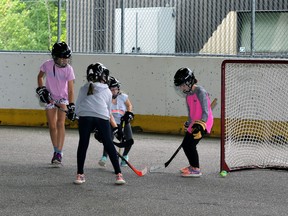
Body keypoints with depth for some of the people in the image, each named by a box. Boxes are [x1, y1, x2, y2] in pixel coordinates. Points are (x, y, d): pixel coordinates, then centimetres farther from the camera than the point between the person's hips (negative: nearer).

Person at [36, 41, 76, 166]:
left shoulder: (68, 69, -16)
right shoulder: (47, 65, -13)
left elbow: (71, 89, -18)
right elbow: (40, 77, 9)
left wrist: (71, 106, -26)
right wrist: (41, 89, -6)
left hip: (63, 98, -2)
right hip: (49, 98, 2)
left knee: (60, 123, -18)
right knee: (52, 126, 2)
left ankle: (59, 153, -20)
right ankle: (56, 152, 17)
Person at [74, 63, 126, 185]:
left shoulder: (83, 89, 25)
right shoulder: (107, 91, 25)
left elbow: (77, 108, 22)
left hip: (84, 117, 0)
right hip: (102, 118, 0)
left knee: (83, 144, 7)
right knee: (109, 146, 5)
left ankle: (80, 175, 8)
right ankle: (118, 175, 6)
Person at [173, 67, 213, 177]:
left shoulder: (200, 92, -17)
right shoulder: (188, 95, 12)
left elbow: (205, 111, -21)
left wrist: (200, 125, -29)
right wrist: (189, 123, 21)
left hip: (203, 123, -10)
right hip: (194, 123, 10)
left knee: (190, 145, -15)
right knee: (185, 144, 12)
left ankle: (196, 170, -7)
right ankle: (192, 165, 29)